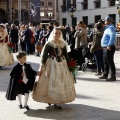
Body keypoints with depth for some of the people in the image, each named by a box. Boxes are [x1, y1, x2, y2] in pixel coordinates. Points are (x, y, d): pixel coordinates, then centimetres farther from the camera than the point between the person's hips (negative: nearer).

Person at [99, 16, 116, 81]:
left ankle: (113, 76, -3)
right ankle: (105, 75, 26)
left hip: (109, 48, -11)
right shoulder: (107, 28, 18)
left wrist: (109, 45, -31)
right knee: (106, 62, 17)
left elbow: (112, 36, -29)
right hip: (105, 47, 11)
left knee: (110, 62, -7)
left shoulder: (110, 28, -15)